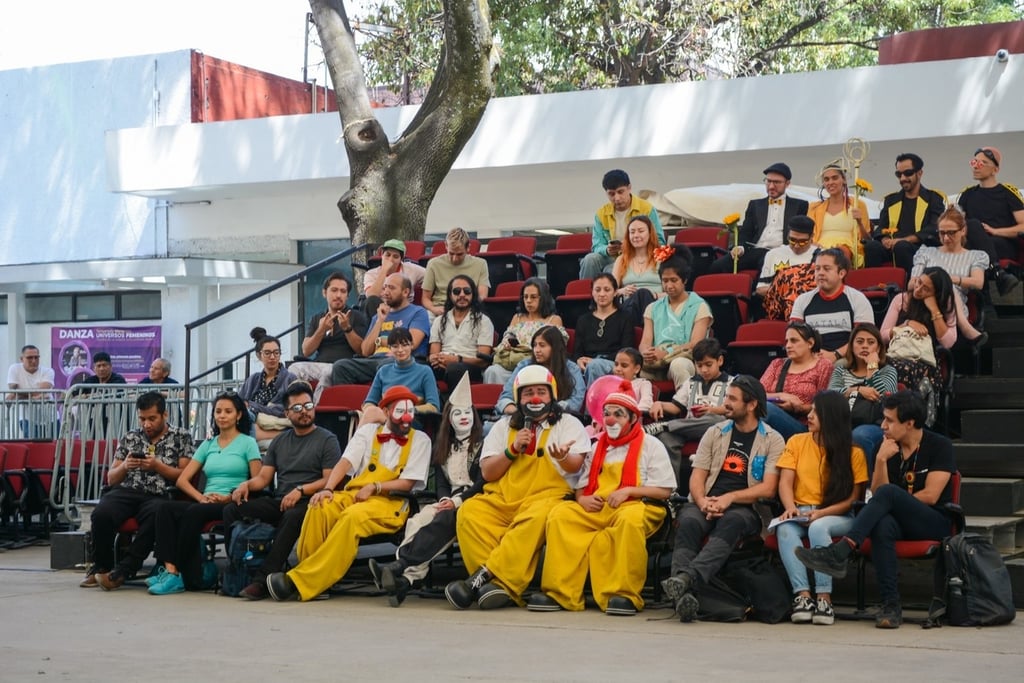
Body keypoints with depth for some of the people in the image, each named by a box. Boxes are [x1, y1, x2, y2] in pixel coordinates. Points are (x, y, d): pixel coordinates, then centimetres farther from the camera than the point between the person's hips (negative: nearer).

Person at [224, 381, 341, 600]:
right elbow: (263, 477, 18)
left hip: (308, 503, -5)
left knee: (292, 516, -40)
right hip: (278, 502, 6)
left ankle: (262, 580, -41)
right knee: (232, 510, -17)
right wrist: (246, 484, -4)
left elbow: (330, 480, -4)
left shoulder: (327, 440, 6)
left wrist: (300, 490, -17)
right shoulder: (280, 441, 22)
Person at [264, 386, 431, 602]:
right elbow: (345, 462, 3)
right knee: (319, 507, -30)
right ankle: (306, 571, -26)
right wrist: (328, 489, -14)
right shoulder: (368, 431, 17)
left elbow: (407, 483, 4)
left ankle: (301, 583, -39)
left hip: (389, 503, -3)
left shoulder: (420, 440, 11)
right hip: (353, 495, 3)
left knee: (352, 517, -36)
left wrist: (373, 487, -10)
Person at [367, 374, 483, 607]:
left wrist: (458, 500, -16)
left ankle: (399, 566, -55)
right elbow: (440, 481, 17)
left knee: (443, 520, -37)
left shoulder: (482, 445, 6)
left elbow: (482, 481, -4)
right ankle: (406, 577, -54)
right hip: (448, 503, 5)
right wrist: (445, 499, -5)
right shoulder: (442, 447, 23)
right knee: (420, 519, -30)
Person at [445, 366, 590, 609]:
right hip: (502, 498, 3)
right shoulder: (504, 426, 21)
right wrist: (512, 450, -2)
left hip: (547, 496, -3)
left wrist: (563, 457, -28)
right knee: (469, 512, -28)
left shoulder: (568, 424, 13)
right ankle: (499, 585, -36)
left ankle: (482, 577, -40)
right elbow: (487, 472, 13)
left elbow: (575, 465, -4)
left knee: (535, 518, -38)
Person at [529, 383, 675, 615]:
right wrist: (582, 499, -1)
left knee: (630, 519, -40)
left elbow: (664, 490, 0)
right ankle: (559, 592, -25)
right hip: (595, 510, 5)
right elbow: (581, 487, 24)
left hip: (634, 507, -5)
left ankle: (624, 594, -35)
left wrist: (628, 491, -13)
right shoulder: (597, 447, 26)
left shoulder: (650, 445, 10)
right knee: (560, 515, -22)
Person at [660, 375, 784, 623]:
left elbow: (768, 489, -3)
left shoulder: (772, 440, 8)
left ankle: (687, 578, -59)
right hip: (708, 503, 3)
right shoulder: (715, 433, 19)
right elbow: (697, 477, 12)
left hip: (745, 508, -3)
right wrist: (703, 501, -11)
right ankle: (685, 594, -52)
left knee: (730, 524, -39)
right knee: (688, 522, -33)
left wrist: (730, 497, -16)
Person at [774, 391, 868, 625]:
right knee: (785, 528, -33)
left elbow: (852, 497, -3)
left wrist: (821, 513, -18)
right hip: (800, 514, 2)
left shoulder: (853, 453, 2)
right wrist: (790, 508, -17)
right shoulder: (796, 443, 11)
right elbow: (785, 482, 3)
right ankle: (802, 595, -41)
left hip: (838, 516, -2)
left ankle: (824, 598, -38)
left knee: (818, 527, -37)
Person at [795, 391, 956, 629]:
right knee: (882, 525, -35)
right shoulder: (888, 448, 11)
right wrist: (881, 460, -11)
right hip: (901, 523, 4)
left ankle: (838, 554, -42)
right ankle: (890, 605, -40)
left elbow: (930, 496, -9)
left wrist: (896, 502, -2)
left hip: (935, 524, -4)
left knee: (888, 493, -31)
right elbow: (876, 494, 2)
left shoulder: (939, 446, -1)